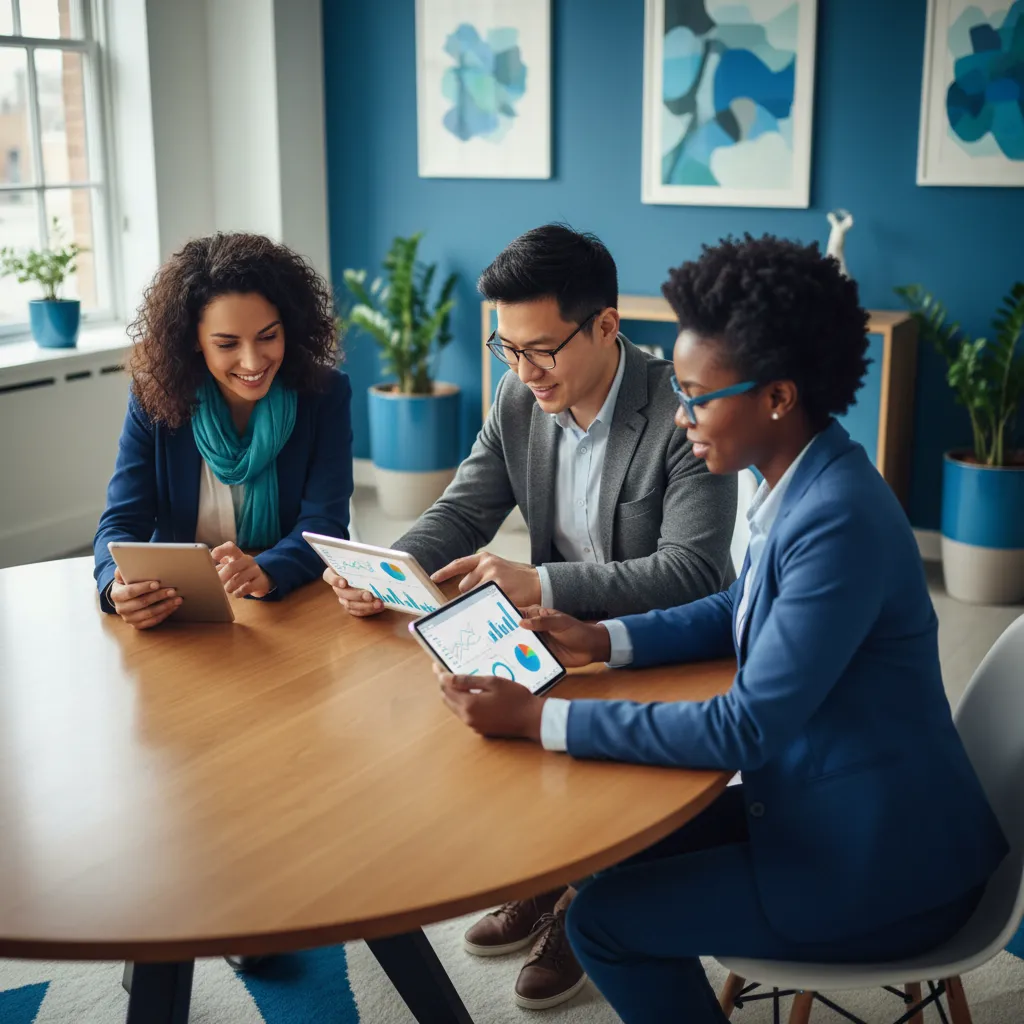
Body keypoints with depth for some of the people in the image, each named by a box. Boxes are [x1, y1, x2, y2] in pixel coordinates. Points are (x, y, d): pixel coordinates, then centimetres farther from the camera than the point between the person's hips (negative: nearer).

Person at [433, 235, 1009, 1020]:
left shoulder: (839, 522, -29)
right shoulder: (804, 483, -1)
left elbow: (746, 728, -27)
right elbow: (738, 611, 15)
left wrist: (540, 718, -24)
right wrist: (602, 640, 1)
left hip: (881, 865, -9)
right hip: (826, 802, 9)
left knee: (601, 920, -3)